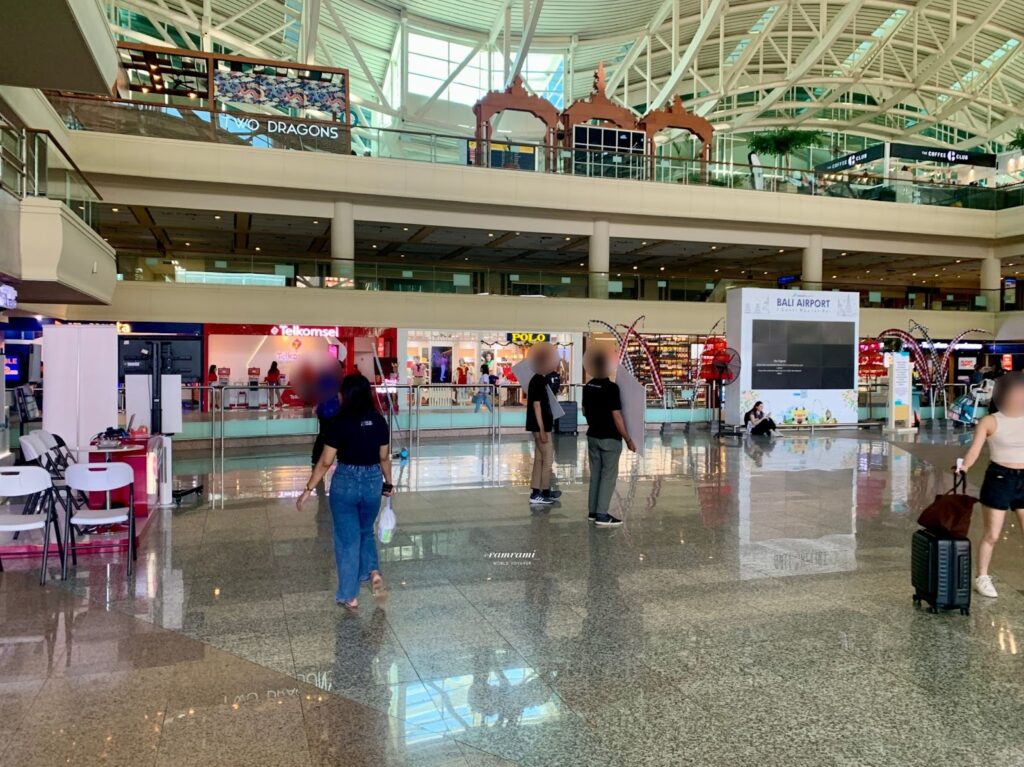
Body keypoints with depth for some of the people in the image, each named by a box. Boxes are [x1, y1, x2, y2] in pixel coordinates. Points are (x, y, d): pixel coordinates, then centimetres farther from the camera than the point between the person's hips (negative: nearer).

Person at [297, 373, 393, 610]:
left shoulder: (340, 422, -14)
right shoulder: (379, 421, -2)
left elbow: (325, 462, -11)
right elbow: (384, 458, 6)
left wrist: (308, 489, -3)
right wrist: (388, 483, 21)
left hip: (345, 483, -4)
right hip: (373, 482, 4)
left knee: (347, 538, 8)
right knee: (366, 531, 26)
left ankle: (350, 595, 15)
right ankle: (373, 571, 6)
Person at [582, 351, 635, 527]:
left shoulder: (588, 386, 5)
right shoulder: (611, 387, -18)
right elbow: (616, 416, -19)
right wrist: (628, 439, -12)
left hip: (592, 436, 7)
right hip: (609, 438, -7)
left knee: (595, 474, 13)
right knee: (608, 475, -2)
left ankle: (593, 511, 18)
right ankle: (602, 515, -2)